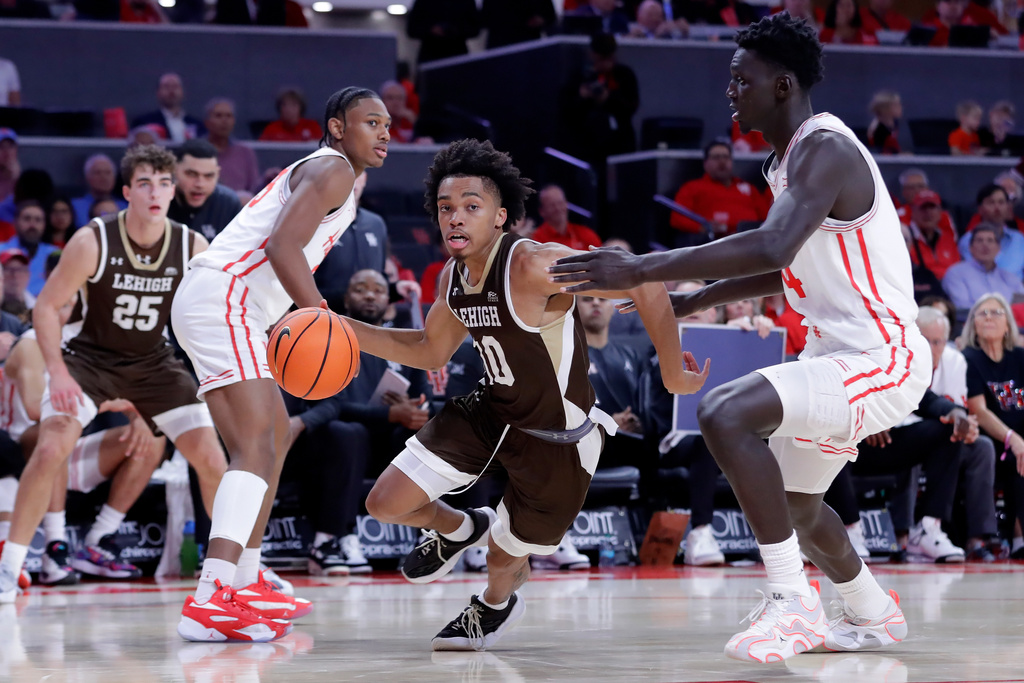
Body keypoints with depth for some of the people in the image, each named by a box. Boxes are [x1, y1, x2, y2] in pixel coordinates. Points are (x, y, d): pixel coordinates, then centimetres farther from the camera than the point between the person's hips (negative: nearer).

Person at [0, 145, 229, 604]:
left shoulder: (192, 248, -13)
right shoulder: (93, 242, -21)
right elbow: (47, 305, -13)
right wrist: (57, 372, -24)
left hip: (153, 363, 3)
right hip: (89, 357, -3)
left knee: (211, 459, -6)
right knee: (51, 449, -24)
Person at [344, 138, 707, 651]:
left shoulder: (532, 266, -32)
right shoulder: (453, 279, -6)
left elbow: (644, 283, -35)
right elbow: (430, 352, 12)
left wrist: (673, 374, -28)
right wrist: (344, 330, 0)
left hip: (558, 439, -6)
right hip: (491, 412, 6)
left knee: (504, 559, 7)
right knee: (387, 503, 0)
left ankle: (496, 606, 46)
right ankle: (459, 530, 35)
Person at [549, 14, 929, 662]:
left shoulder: (825, 150, -20)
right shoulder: (793, 157, 12)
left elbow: (772, 249, -37)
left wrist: (643, 269, -37)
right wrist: (700, 298, 18)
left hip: (881, 360, -11)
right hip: (842, 355, 11)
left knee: (725, 412, -29)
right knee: (794, 501, 26)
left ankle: (793, 602, -23)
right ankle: (874, 616, 49)